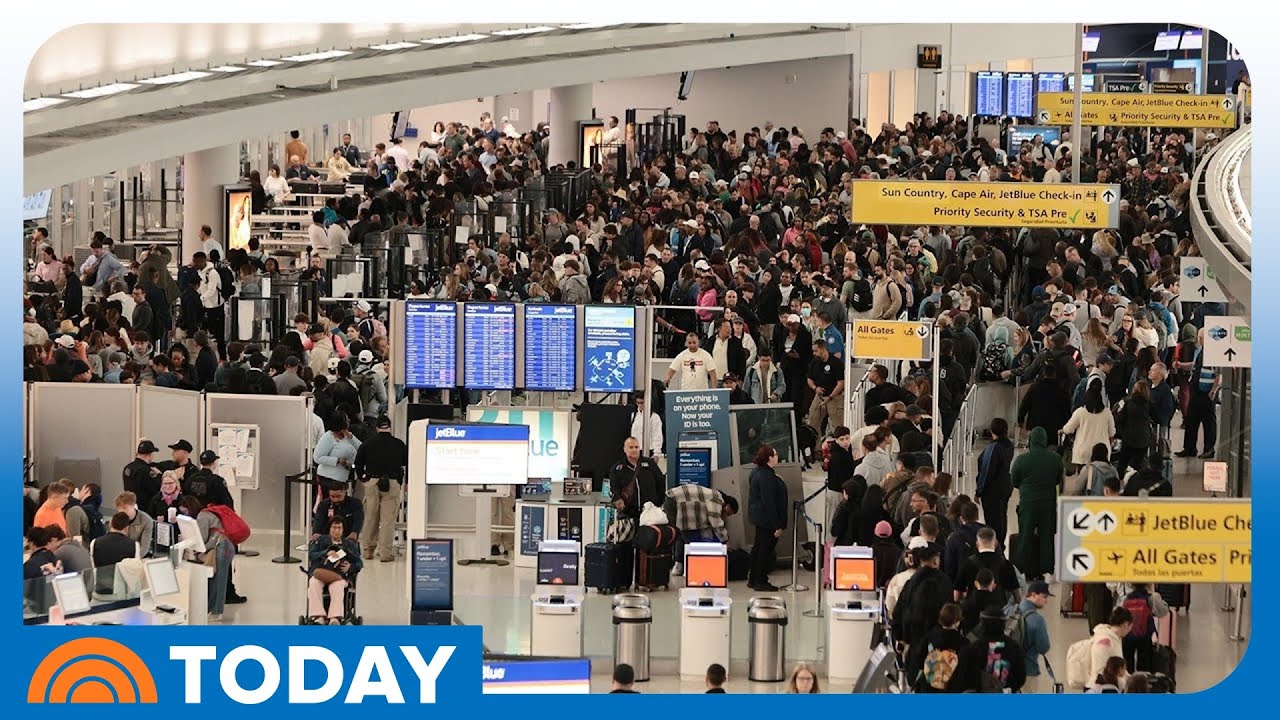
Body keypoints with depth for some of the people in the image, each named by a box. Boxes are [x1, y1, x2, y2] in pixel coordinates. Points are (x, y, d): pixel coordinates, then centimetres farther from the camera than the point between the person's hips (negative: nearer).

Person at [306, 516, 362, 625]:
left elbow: (359, 563, 18)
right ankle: (318, 616, -46)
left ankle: (335, 618, -53)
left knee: (337, 587, -37)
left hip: (339, 574, -1)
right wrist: (326, 553, -8)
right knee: (313, 585, -36)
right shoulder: (321, 540, 26)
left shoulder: (350, 544, 27)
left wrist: (350, 566, -5)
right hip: (320, 572, 1)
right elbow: (311, 554, 9)